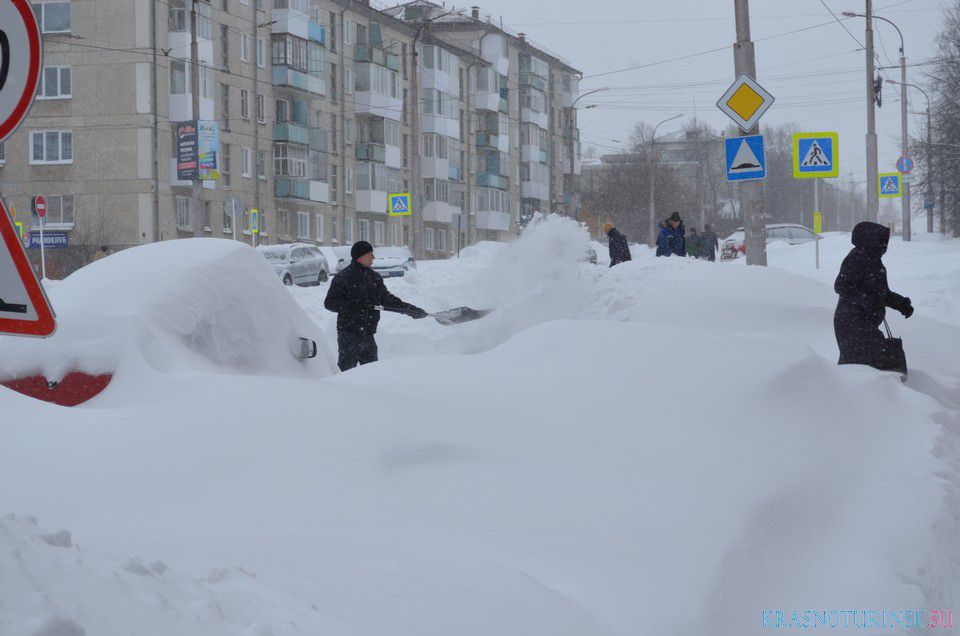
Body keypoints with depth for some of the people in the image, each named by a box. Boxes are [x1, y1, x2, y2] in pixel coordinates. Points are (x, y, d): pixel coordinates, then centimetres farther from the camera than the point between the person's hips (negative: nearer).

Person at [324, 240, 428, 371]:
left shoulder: (374, 277, 13)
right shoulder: (343, 277, -7)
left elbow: (386, 298, 23)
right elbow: (330, 303, -8)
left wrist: (409, 309, 19)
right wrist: (353, 306, -21)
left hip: (368, 334, 7)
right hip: (348, 334, -7)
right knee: (347, 366, -7)